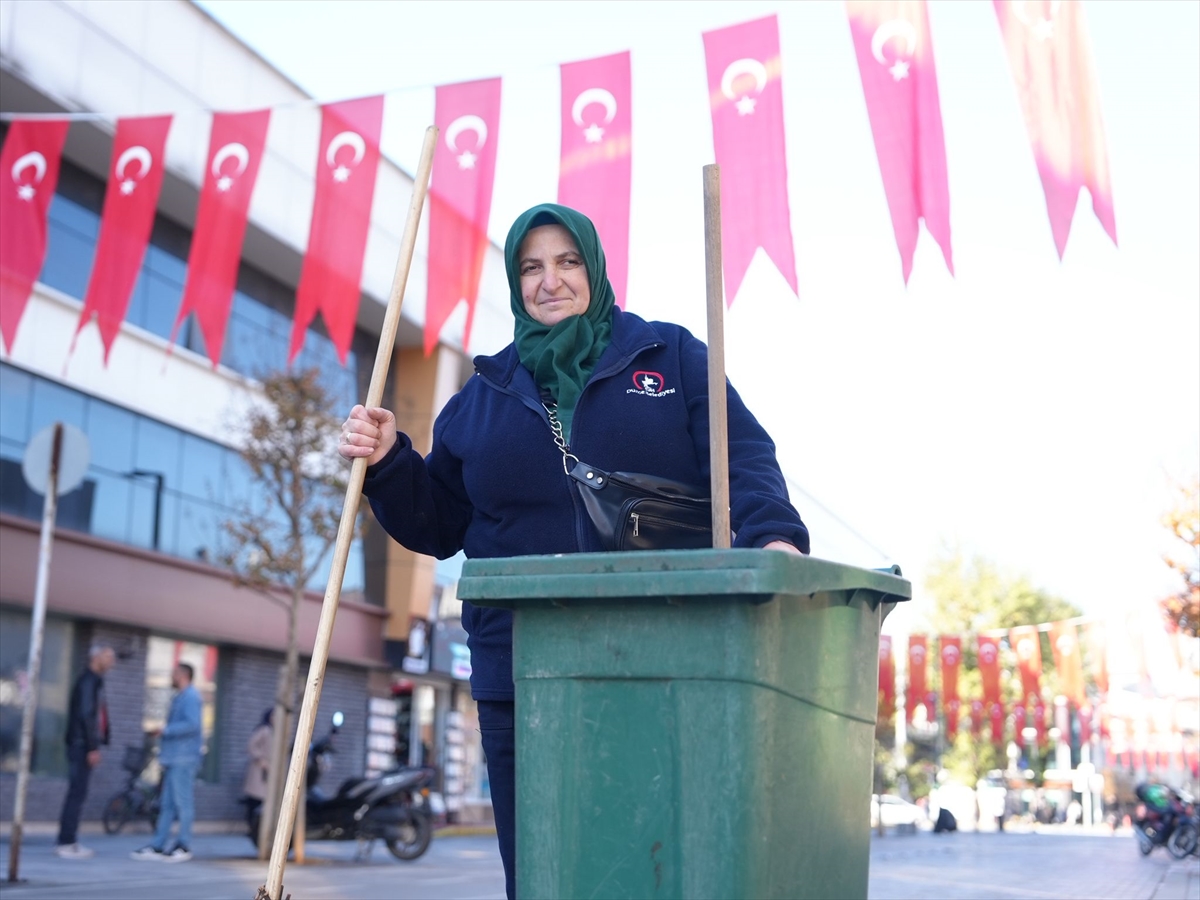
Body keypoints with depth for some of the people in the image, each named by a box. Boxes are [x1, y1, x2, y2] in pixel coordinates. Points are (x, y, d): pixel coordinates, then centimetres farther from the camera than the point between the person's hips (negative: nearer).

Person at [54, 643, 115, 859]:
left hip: (83, 745, 10)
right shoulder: (89, 681, -12)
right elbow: (85, 715, -19)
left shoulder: (94, 681, 18)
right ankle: (66, 843, -7)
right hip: (82, 745, -10)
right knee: (77, 794, -8)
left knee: (77, 793, 11)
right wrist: (92, 747, -21)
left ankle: (68, 841, 14)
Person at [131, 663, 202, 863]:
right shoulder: (179, 697, 21)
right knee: (167, 804, 9)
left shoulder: (190, 697, -9)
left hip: (183, 759, -10)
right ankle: (158, 846, 10)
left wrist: (166, 731, -18)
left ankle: (184, 847, -1)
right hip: (173, 759, 10)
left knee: (183, 803, -6)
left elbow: (192, 724, -22)